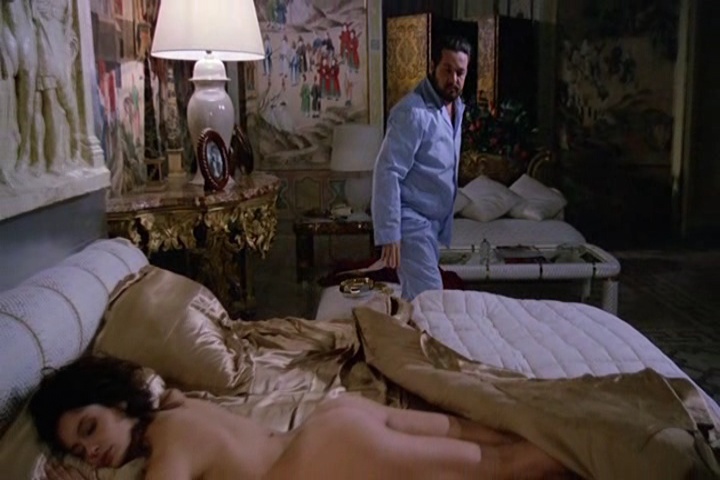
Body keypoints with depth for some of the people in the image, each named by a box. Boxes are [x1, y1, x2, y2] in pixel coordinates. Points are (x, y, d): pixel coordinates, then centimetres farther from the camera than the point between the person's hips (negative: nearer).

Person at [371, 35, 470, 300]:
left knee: (417, 296, 15)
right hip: (411, 222, -8)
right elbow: (387, 173, -23)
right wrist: (389, 234, -26)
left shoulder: (456, 106, 8)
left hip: (434, 220, 9)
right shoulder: (412, 112, -21)